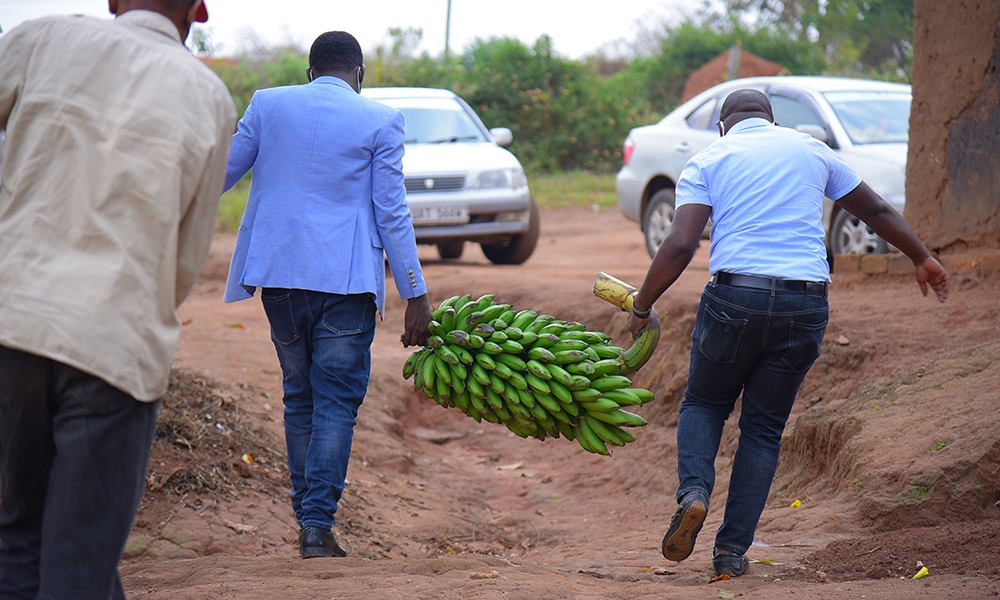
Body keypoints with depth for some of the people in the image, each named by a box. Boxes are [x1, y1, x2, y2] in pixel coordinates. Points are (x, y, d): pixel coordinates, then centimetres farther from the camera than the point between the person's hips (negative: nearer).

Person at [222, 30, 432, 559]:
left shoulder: (268, 104, 6)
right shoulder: (380, 121, 0)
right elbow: (392, 212, -2)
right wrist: (415, 296, 1)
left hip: (278, 273, 3)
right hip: (345, 278, -3)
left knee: (299, 396, 14)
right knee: (337, 400, -1)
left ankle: (307, 516, 17)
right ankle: (317, 523, -9)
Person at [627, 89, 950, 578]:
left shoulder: (708, 160, 9)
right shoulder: (811, 151, 18)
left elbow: (679, 247, -5)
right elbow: (877, 212, 27)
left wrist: (641, 308, 5)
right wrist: (921, 258, 41)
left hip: (735, 297, -2)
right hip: (805, 305, 2)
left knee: (704, 404, 20)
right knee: (764, 428, 14)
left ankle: (694, 491, -8)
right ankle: (732, 551, 8)